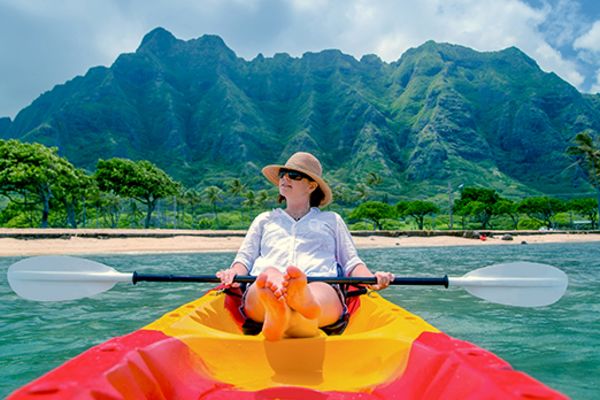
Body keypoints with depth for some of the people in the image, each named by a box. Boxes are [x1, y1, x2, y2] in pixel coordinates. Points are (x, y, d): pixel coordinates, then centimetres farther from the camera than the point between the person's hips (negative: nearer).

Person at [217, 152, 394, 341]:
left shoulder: (331, 219, 33)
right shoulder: (265, 219, 35)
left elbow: (351, 262, 24)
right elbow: (245, 257, 25)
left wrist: (371, 278, 1)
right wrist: (233, 273, 0)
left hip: (323, 286, 0)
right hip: (260, 288, 1)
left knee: (319, 292, -41)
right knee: (269, 276, -39)